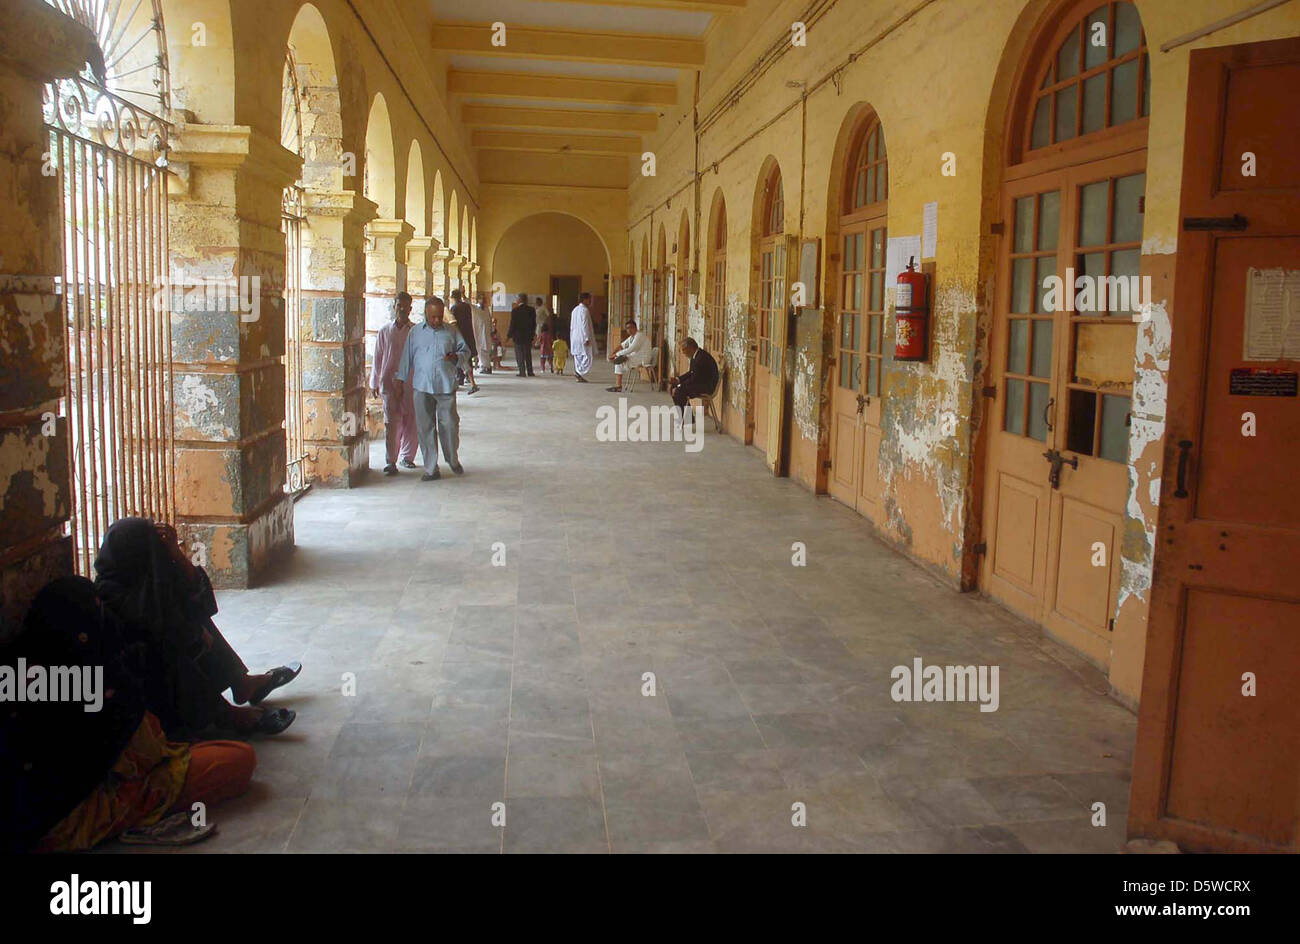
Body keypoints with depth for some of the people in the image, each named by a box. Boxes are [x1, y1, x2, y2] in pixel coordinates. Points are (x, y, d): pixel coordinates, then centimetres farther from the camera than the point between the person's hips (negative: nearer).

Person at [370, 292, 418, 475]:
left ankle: (407, 456, 22)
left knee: (411, 422, 5)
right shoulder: (385, 331, 6)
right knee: (391, 422, -4)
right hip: (389, 382, 0)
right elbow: (378, 358, 11)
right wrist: (375, 382, 10)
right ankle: (390, 461, -3)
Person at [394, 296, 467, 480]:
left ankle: (453, 460, 24)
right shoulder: (415, 332, 9)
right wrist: (400, 379, 12)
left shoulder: (451, 332, 7)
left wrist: (456, 357, -8)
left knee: (449, 424, 0)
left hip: (446, 386, -1)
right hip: (422, 387, 1)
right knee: (425, 428, 2)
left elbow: (465, 350, 14)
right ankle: (431, 469, 9)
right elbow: (407, 357, 14)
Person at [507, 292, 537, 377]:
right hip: (528, 337, 4)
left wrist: (509, 335, 0)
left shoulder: (515, 311, -14)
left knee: (520, 355, 3)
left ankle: (522, 372, 1)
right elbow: (534, 323, 5)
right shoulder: (531, 310, -1)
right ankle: (530, 372, 15)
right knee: (528, 355, 14)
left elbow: (512, 325, -12)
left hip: (518, 336, -4)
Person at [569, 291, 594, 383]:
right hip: (582, 337, -9)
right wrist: (587, 338, -17)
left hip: (575, 337, 9)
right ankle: (580, 372, -18)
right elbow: (585, 325, -17)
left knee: (578, 357, 9)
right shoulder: (585, 310, -11)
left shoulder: (575, 310, 16)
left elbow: (571, 326, 19)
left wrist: (572, 338, 22)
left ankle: (580, 376, 9)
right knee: (587, 356, -6)